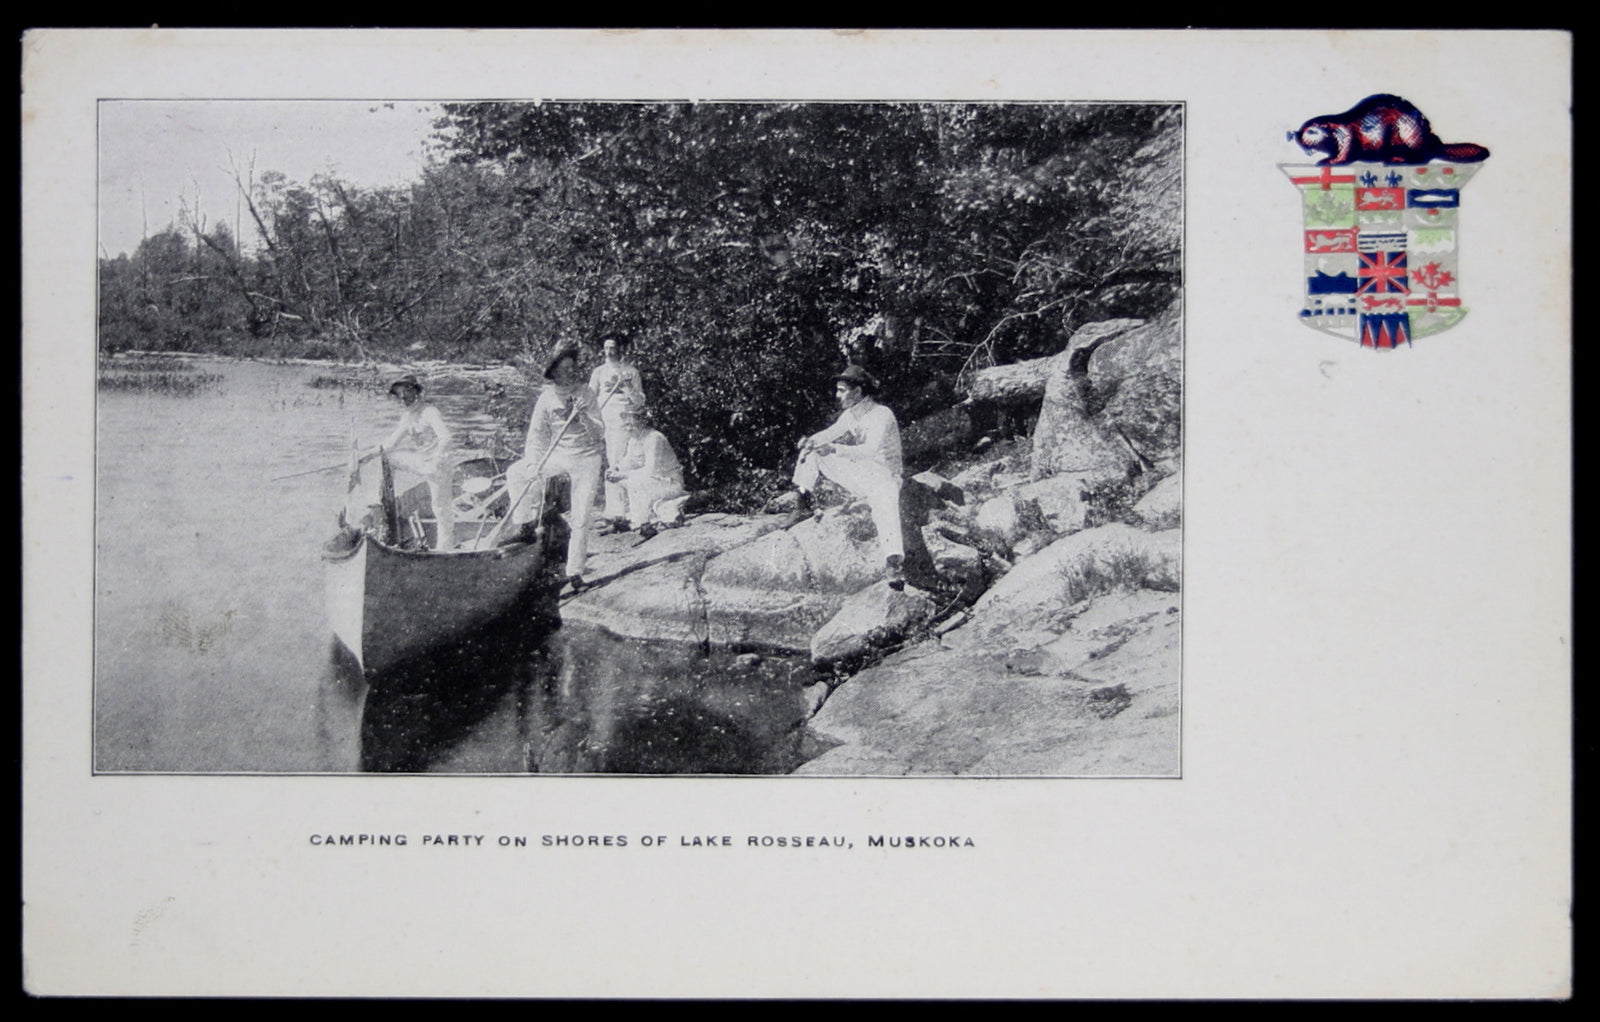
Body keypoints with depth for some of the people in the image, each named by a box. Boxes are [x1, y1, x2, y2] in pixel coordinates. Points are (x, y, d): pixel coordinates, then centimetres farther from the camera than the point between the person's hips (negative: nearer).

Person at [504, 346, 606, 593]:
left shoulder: (586, 395, -7)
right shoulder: (546, 398, -3)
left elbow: (599, 433, -12)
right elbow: (537, 434, -3)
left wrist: (584, 416, -31)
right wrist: (532, 464, -17)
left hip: (586, 458, -3)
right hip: (558, 454, 3)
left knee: (580, 520, -5)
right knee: (515, 473, -12)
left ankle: (575, 572, 4)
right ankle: (525, 524, 4)